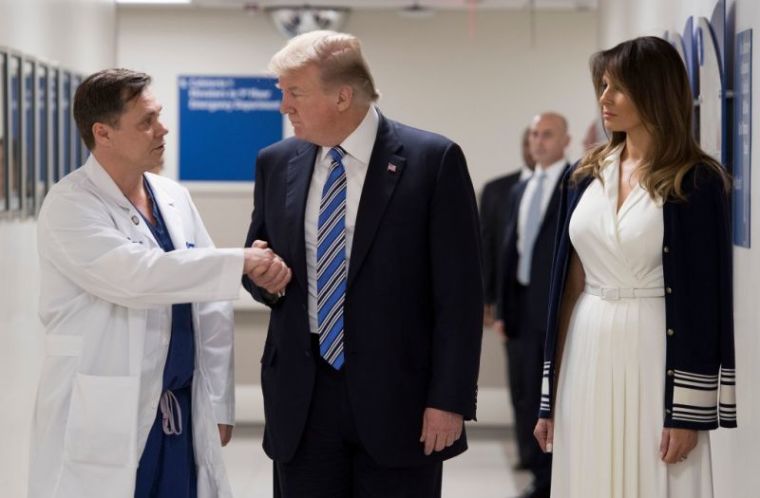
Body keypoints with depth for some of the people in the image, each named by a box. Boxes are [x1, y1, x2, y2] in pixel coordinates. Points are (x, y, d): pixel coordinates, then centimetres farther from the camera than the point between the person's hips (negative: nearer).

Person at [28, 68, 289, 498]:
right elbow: (137, 276, -25)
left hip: (182, 414, 6)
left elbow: (210, 307, 11)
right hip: (104, 422, -6)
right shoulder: (70, 206, -10)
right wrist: (241, 263, -21)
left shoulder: (174, 198, 10)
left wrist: (219, 404, 8)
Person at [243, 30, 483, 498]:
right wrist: (262, 275, -4)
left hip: (398, 399, -4)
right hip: (301, 400, 4)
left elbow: (460, 295, -7)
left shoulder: (433, 160, -6)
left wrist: (450, 400, -11)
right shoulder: (276, 163, 8)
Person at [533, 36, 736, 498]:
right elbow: (569, 284, 10)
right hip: (589, 356, 5)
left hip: (653, 357, -5)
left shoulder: (697, 182, -7)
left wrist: (688, 412, -13)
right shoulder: (586, 177, 8)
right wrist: (550, 397, 7)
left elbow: (704, 297, -9)